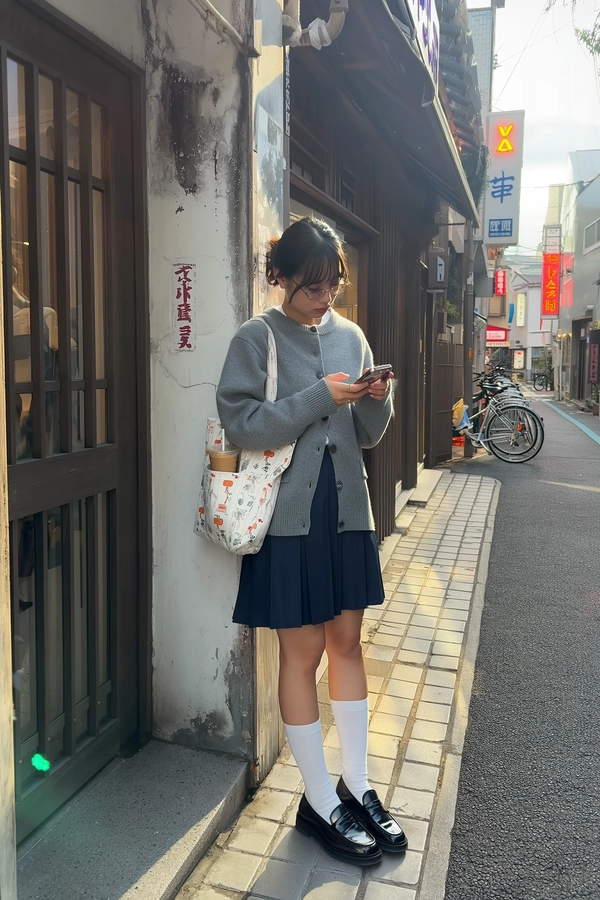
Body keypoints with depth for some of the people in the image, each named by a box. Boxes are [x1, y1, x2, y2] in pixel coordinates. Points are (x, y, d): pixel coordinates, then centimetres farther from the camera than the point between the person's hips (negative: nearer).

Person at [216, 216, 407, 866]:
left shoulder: (350, 336, 10)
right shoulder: (256, 339, -5)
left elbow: (367, 434, 12)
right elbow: (240, 425, -15)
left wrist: (378, 401, -9)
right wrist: (319, 398, -19)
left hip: (346, 509, 5)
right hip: (289, 515, -5)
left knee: (347, 641, 12)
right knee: (302, 652, 4)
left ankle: (356, 786, 29)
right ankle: (320, 804, 20)